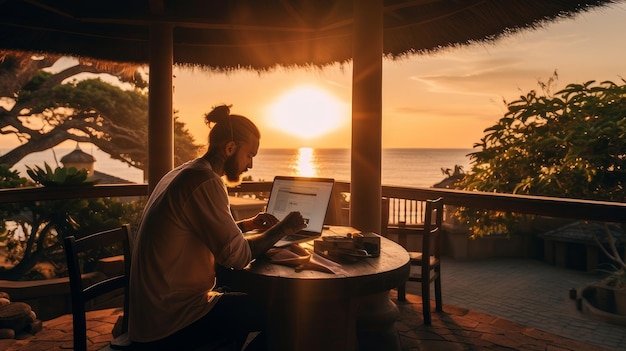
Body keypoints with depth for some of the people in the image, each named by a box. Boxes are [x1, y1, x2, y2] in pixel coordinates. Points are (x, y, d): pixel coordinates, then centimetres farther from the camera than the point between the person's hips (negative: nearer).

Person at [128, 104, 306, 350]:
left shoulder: (183, 173, 9)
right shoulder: (205, 181, -22)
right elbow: (237, 256, -22)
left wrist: (247, 225, 10)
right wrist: (282, 229, -8)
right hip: (172, 321, -10)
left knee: (251, 302, 22)